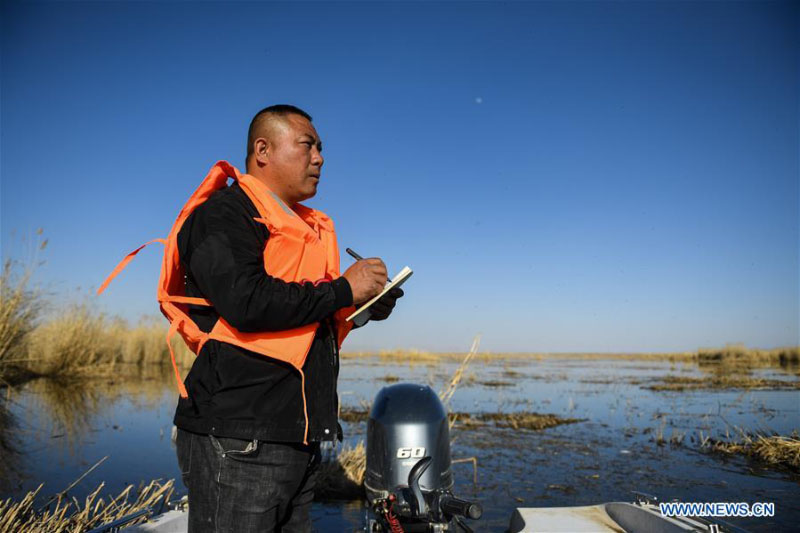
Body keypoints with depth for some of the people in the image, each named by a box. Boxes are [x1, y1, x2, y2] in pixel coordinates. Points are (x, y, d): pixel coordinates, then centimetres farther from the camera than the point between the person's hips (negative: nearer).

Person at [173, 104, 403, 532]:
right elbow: (247, 303, -25)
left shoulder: (308, 227, 19)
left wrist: (369, 304, 7)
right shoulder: (224, 213, -8)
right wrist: (343, 289, -14)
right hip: (238, 441, -8)